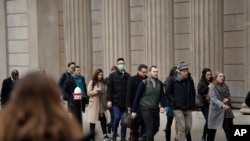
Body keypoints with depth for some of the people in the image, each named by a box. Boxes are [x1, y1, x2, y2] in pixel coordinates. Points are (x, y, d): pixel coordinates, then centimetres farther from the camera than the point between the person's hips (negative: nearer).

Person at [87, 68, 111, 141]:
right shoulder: (92, 82, -4)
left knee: (103, 120, 5)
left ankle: (105, 135, 12)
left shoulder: (103, 82, 9)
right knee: (93, 120, 2)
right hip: (94, 104, -4)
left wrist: (106, 102, 5)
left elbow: (105, 92, 16)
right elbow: (88, 93, -8)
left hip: (102, 105, 4)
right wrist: (96, 90, -20)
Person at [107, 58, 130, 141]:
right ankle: (114, 134, 13)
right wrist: (109, 100, -8)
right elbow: (109, 88, -1)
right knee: (117, 118, -11)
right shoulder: (112, 75, 3)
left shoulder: (128, 76, 6)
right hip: (115, 101, -2)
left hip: (125, 102, 2)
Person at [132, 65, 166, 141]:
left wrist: (162, 106, -16)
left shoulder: (160, 83, 2)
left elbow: (162, 96, 3)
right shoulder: (144, 83, -10)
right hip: (146, 109, -5)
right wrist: (134, 111, -5)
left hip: (155, 109, 5)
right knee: (150, 129, -10)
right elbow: (137, 97, -6)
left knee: (156, 128, 11)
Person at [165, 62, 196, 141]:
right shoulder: (173, 80, -8)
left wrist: (192, 102, 8)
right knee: (182, 127, -8)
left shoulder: (190, 80, 5)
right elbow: (168, 92, -3)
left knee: (188, 127, 7)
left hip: (188, 108, 5)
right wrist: (174, 101, -10)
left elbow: (193, 93, 17)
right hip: (178, 108, -5)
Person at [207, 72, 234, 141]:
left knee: (229, 129, 1)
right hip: (216, 110, -4)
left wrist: (228, 99, -9)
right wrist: (222, 105, -36)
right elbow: (214, 99, -22)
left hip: (226, 111, 4)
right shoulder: (212, 88, -10)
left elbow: (229, 95, 16)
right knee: (212, 130, 7)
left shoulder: (225, 86, 6)